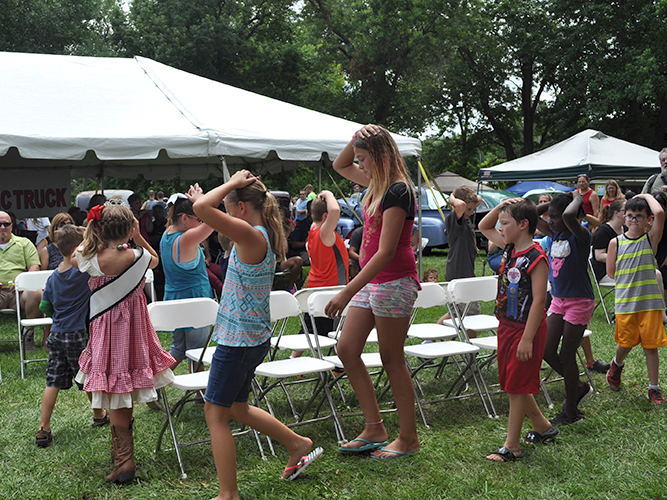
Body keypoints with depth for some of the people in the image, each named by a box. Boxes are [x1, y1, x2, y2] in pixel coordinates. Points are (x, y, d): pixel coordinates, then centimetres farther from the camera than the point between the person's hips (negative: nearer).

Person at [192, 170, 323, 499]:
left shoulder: (250, 235, -21)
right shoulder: (266, 236, 8)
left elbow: (202, 206, -29)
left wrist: (233, 182, -17)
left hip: (238, 341, -10)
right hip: (255, 338, 10)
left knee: (215, 412, 2)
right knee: (236, 408, 24)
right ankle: (298, 445, 34)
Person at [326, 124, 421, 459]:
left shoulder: (397, 191, -18)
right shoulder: (377, 185, 10)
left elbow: (386, 252, -23)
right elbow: (340, 166, 28)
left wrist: (348, 292, -24)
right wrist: (356, 139, 7)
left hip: (394, 283, -9)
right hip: (371, 281, 9)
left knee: (392, 359, -1)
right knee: (347, 350, 7)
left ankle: (409, 438, 14)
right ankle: (374, 429, 15)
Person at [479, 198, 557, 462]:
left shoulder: (536, 257, -19)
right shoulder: (510, 248, 5)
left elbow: (539, 300, -22)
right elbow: (484, 227, 21)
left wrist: (527, 339, -23)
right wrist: (500, 207, 3)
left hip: (526, 329, -9)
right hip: (506, 326, 9)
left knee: (517, 386, -1)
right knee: (512, 384, 17)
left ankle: (512, 446, 9)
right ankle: (542, 426, 35)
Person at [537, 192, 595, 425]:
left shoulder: (580, 236, -16)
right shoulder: (555, 234, 5)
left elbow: (569, 216, -37)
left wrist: (577, 199, -19)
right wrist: (553, 202, 3)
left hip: (579, 302, -7)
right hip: (558, 300, 7)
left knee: (567, 355, 0)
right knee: (547, 352, 6)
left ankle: (571, 410, 16)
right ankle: (579, 387, 30)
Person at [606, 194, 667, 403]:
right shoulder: (616, 242, 2)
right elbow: (611, 272, 9)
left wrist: (647, 196, -5)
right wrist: (629, 280, 5)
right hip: (625, 302, 1)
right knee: (625, 344, 10)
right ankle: (617, 365, 42)